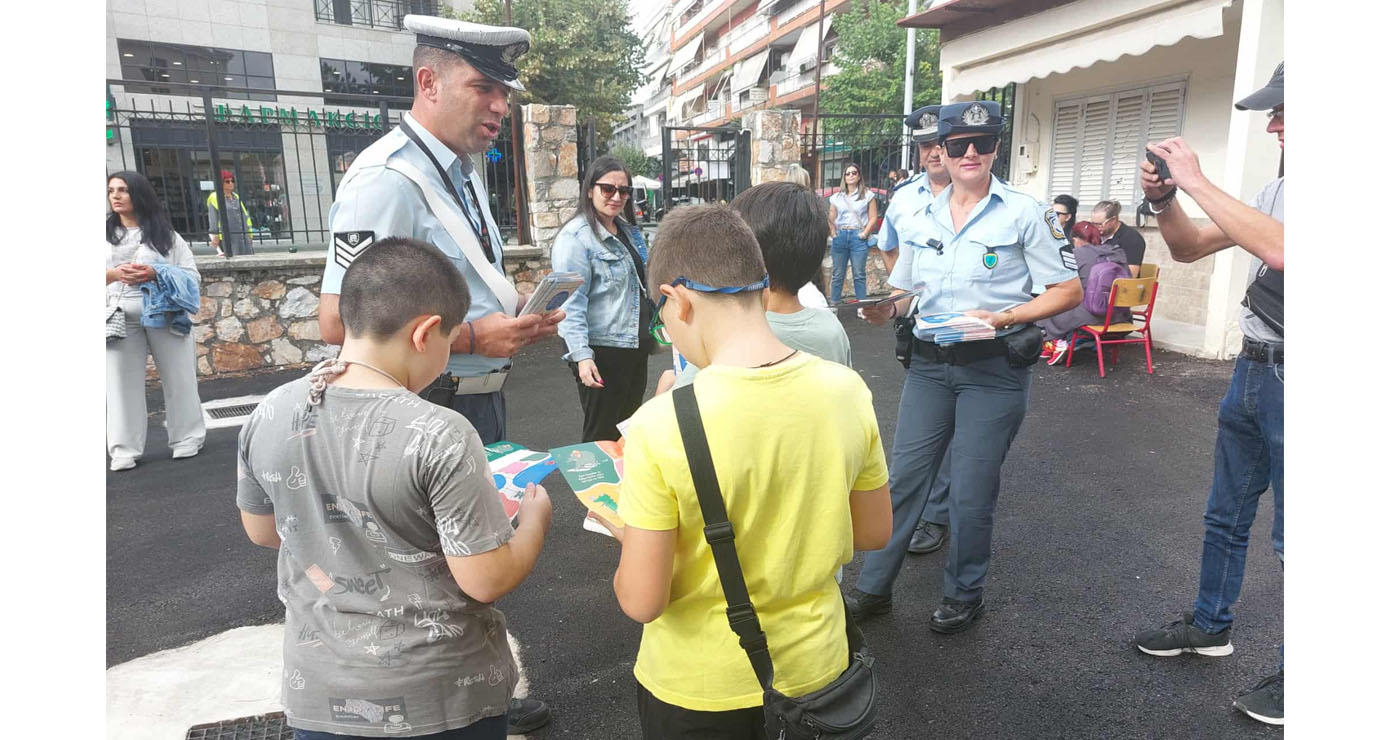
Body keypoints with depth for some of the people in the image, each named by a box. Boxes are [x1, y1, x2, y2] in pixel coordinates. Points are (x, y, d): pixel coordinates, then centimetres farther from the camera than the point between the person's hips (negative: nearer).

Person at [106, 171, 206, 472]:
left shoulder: (165, 234, 6)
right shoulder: (106, 234, 11)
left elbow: (192, 276, 1)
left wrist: (155, 274, -15)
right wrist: (114, 274, -12)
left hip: (164, 315, -1)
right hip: (121, 319, 1)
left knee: (178, 379, 4)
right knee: (122, 382, 0)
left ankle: (187, 440, 16)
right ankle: (124, 451, 5)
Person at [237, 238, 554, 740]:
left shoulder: (268, 417, -9)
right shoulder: (439, 436, -26)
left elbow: (262, 531, 7)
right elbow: (488, 581, -21)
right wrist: (536, 517, -4)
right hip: (441, 697, -3)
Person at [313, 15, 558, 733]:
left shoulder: (463, 174, 10)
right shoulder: (386, 180, -20)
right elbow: (339, 322, -23)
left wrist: (516, 317, 5)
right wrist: (476, 337, -24)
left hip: (480, 402, 10)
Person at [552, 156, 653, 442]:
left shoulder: (627, 229, 11)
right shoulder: (575, 236, -14)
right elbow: (571, 302, -20)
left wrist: (652, 333, 20)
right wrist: (581, 355, -26)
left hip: (635, 346, 8)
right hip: (602, 351, -8)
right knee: (603, 436, 3)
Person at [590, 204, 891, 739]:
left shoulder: (660, 425, -28)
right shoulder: (847, 390, -15)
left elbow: (641, 601, -20)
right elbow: (873, 533, -1)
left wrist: (631, 541, -1)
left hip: (698, 691, -3)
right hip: (814, 668, 4)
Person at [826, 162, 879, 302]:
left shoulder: (868, 195, 6)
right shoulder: (837, 196, 14)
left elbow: (873, 218, 1)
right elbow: (831, 218, 14)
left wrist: (864, 233, -8)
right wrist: (833, 233, -1)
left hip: (858, 237, -3)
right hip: (840, 237, 3)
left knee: (859, 275, -2)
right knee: (837, 275, 5)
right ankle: (834, 304, 11)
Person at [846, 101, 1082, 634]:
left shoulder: (1024, 213, -3)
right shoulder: (917, 217, 9)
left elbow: (1067, 291, -3)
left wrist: (1003, 317, -17)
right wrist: (886, 310, -6)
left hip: (995, 367, -4)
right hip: (929, 364, 4)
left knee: (971, 492, 3)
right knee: (903, 477, 6)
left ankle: (964, 596, 25)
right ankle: (873, 589, 21)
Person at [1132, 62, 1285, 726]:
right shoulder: (1275, 189, 10)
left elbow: (1280, 250, -32)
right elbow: (1190, 248, 13)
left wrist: (1196, 181, -26)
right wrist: (1163, 199, -5)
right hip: (1252, 370, 8)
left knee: (1290, 538, 5)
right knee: (1225, 515, 19)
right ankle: (1210, 625, 38)